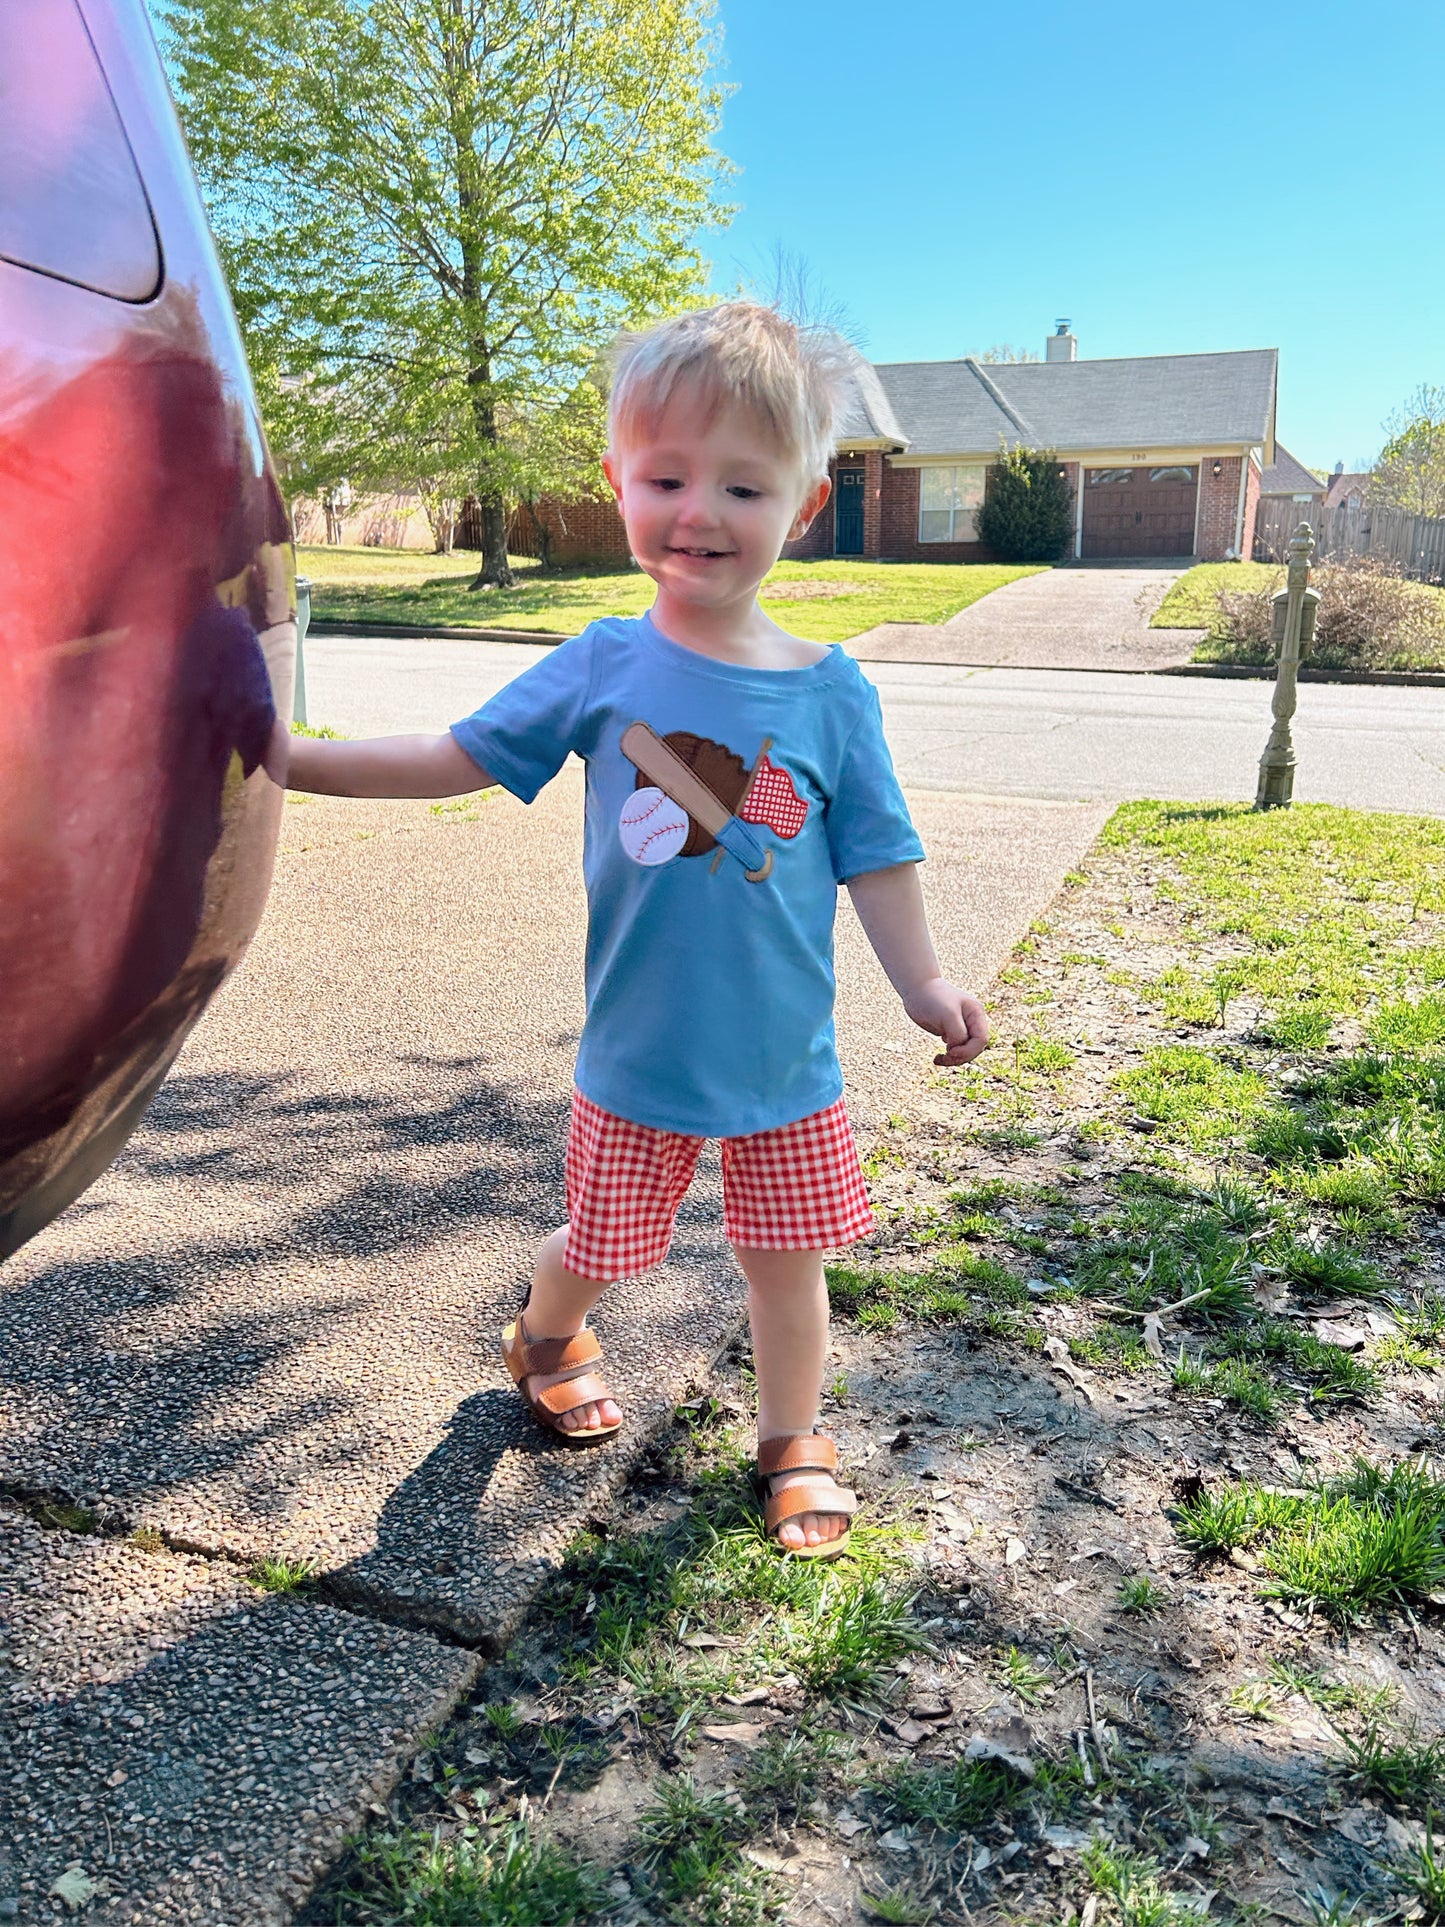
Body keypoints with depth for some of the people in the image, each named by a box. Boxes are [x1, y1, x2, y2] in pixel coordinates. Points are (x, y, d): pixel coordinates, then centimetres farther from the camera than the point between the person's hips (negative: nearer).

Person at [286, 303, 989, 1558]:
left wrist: (925, 990, -3)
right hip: (637, 1060, 0)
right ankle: (547, 1339, 52)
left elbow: (875, 857, 0)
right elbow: (458, 758, -1)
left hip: (787, 1066, 0)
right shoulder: (603, 668, -7)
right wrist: (287, 759, -6)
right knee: (599, 1244, 17)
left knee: (786, 1260, 13)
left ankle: (794, 1444, 39)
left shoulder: (832, 692, -7)